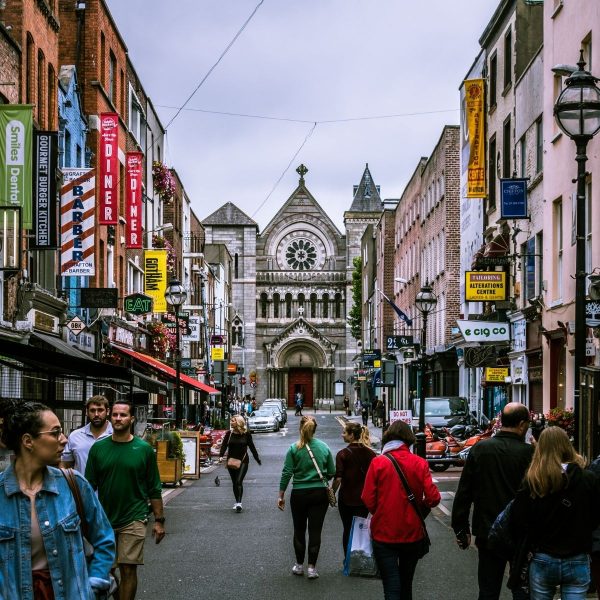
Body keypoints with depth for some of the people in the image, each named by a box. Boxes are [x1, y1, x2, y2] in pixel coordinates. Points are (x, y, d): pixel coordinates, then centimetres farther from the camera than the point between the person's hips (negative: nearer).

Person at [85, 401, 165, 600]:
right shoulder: (98, 448, 3)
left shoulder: (144, 449, -1)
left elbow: (154, 489, 3)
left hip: (133, 520, -2)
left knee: (128, 569, -4)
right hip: (104, 519, 2)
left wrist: (159, 520, 0)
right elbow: (90, 486, 8)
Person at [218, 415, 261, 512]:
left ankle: (239, 503, -20)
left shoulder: (246, 434, -5)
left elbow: (251, 447, 4)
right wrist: (221, 456, -22)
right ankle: (237, 502, 24)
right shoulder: (229, 433, 1)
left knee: (239, 481, -16)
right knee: (234, 482, 12)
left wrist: (257, 459, 11)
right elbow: (224, 445, -4)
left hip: (243, 461, -4)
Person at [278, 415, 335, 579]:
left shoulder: (294, 448, -8)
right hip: (320, 494, 1)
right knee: (315, 530, 4)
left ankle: (299, 565, 21)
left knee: (299, 530, 13)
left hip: (299, 494, -1)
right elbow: (332, 472, 3)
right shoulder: (324, 447, -2)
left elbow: (287, 473, -8)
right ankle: (312, 567, 4)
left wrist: (281, 495, -1)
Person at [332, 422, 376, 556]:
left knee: (347, 530, 12)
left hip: (346, 498, -2)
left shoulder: (343, 454, -13)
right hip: (364, 498, 2)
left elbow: (338, 478, -17)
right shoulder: (370, 453, -1)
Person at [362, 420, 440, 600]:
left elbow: (368, 500, -12)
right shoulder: (420, 463, -6)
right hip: (412, 533, 3)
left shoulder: (378, 463, -10)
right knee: (406, 584, 21)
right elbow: (433, 498, -11)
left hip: (384, 534, -3)